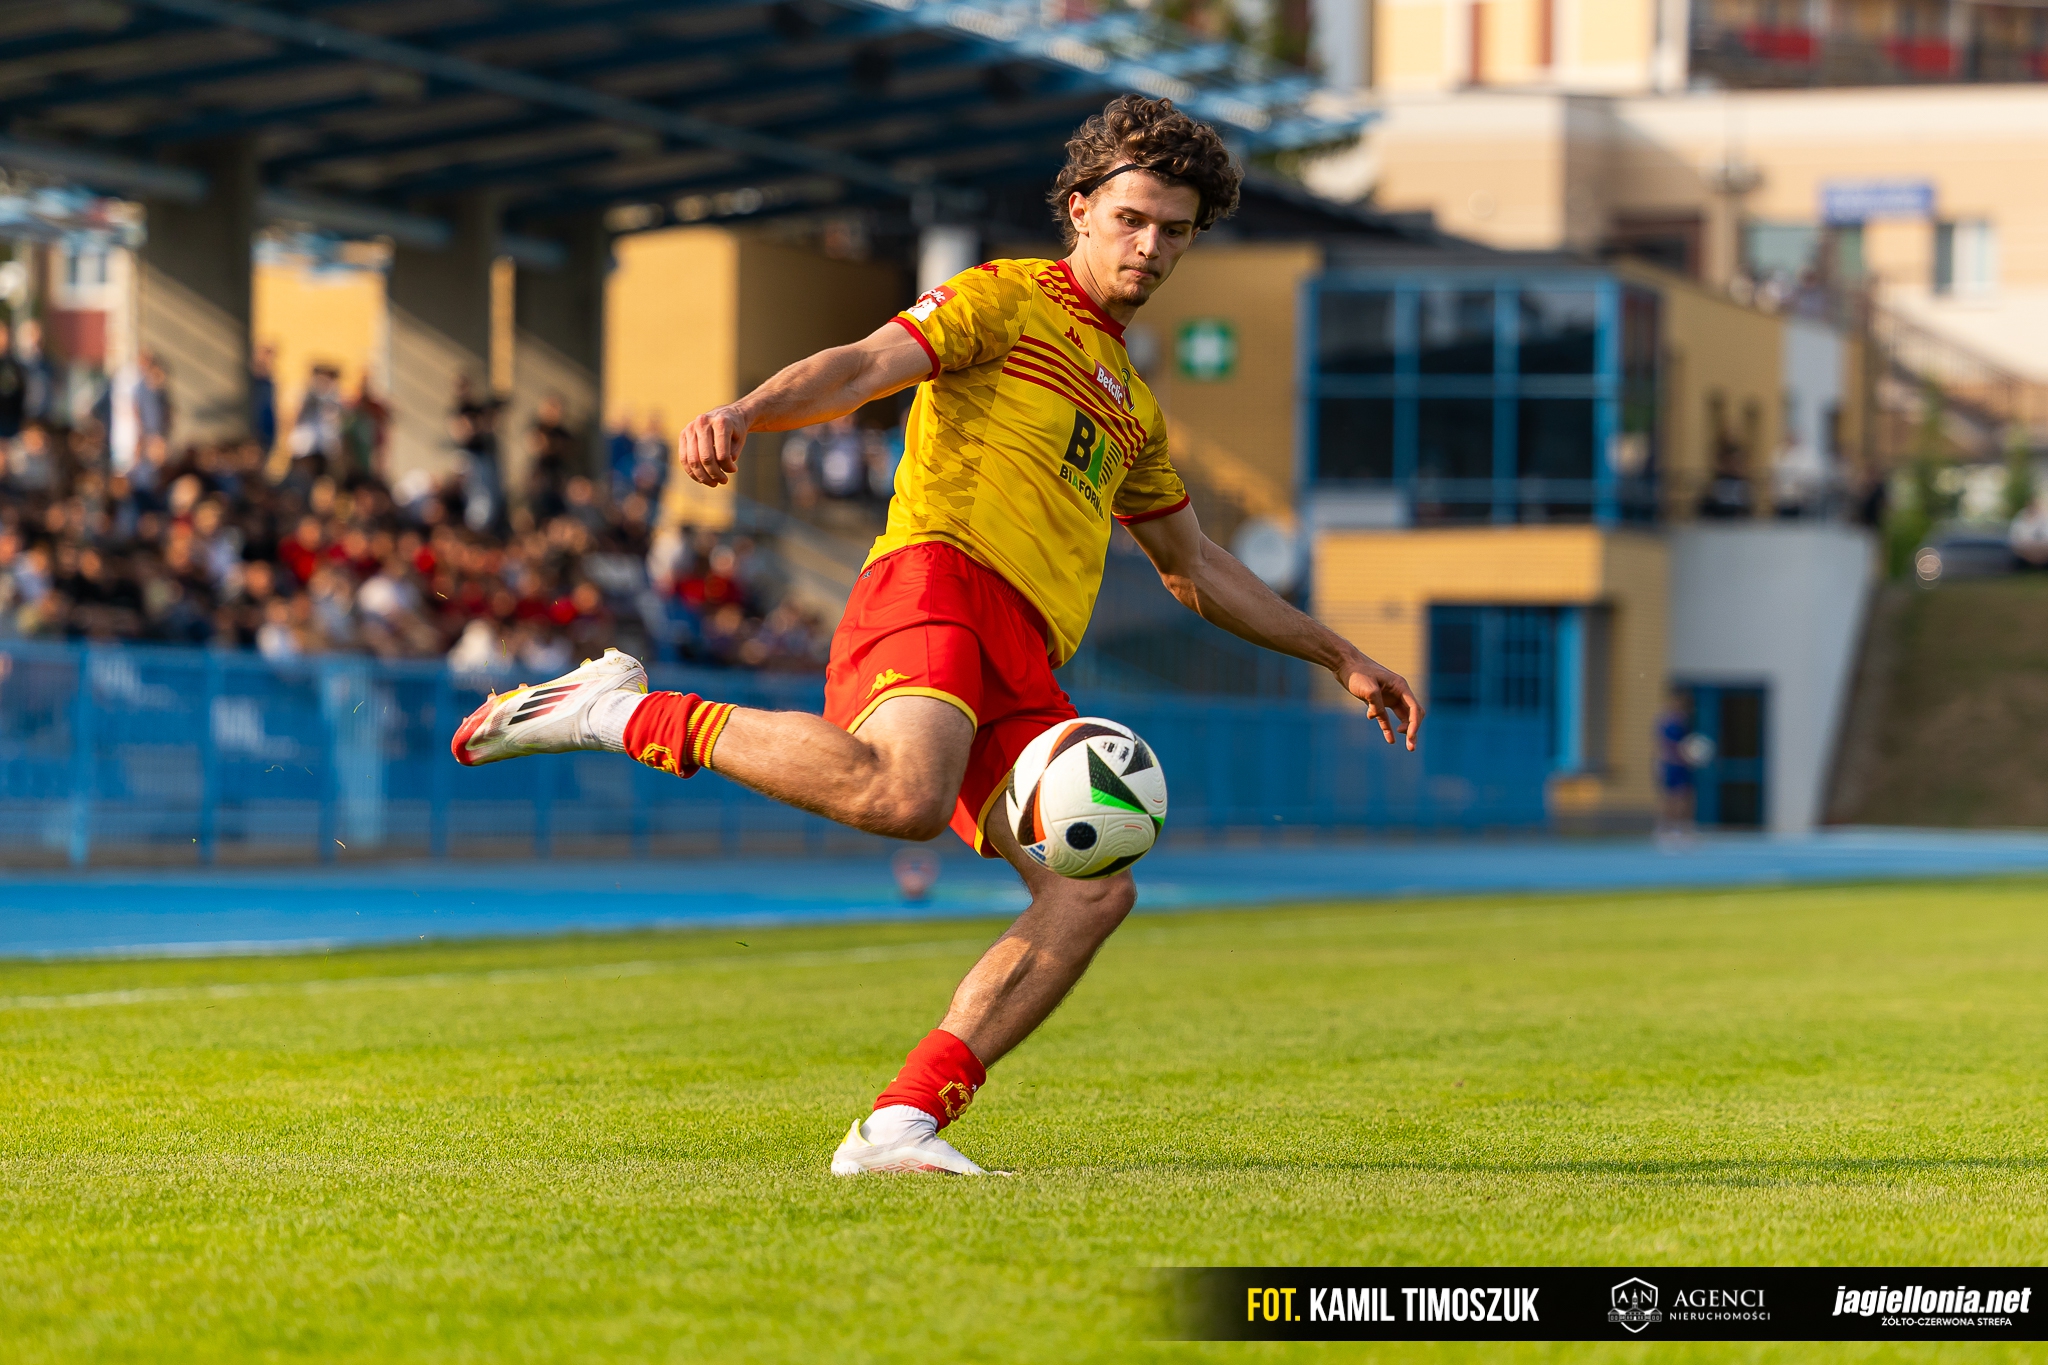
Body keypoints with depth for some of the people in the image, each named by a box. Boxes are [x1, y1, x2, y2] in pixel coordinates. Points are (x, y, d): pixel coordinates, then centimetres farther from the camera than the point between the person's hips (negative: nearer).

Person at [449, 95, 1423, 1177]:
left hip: (1021, 674, 8)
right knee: (901, 796, -38)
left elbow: (1197, 570, 45)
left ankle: (900, 1126, -17)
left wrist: (1338, 656, 45)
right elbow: (862, 368, -7)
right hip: (939, 580, -7)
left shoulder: (1133, 407, 34)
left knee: (1095, 891, -16)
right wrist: (744, 414, -28)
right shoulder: (1005, 300, 10)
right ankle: (631, 714, -19)